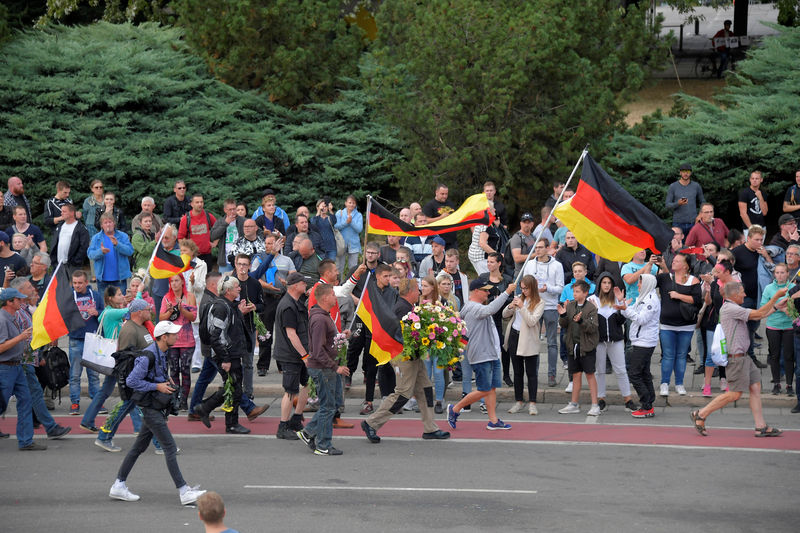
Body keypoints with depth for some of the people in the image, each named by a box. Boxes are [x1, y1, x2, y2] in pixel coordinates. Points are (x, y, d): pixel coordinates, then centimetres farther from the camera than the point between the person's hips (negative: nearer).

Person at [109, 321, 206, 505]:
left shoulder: (162, 353, 10)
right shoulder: (148, 356, -20)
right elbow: (131, 381, -22)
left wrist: (167, 382, 8)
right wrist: (157, 386, -19)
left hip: (157, 407, 10)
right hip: (151, 408, -10)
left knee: (139, 447, 14)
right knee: (170, 448, -9)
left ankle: (118, 486, 19)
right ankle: (184, 491, -8)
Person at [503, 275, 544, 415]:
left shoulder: (539, 303, -7)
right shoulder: (518, 298, 9)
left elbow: (532, 321, -17)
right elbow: (504, 315, 10)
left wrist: (522, 307, -21)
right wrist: (510, 307, -10)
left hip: (528, 340, -5)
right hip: (514, 336, 5)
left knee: (531, 372, -2)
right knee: (517, 371, 11)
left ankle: (532, 403, 1)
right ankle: (519, 402, 18)